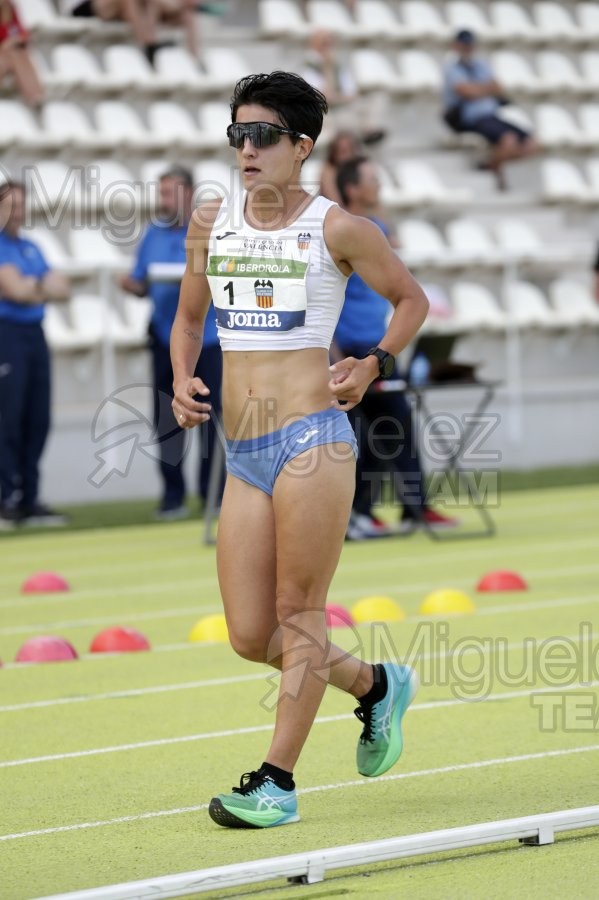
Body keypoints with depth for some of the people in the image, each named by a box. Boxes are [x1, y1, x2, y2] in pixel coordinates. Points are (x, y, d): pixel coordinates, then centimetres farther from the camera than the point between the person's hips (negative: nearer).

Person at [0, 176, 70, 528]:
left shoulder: (31, 248, 19)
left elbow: (62, 289, 12)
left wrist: (30, 288, -6)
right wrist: (45, 287, 4)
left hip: (34, 334, 7)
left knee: (37, 420, 5)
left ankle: (29, 500, 10)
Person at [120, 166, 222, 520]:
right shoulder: (154, 234, 10)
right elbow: (142, 285, 12)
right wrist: (131, 285, -10)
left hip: (207, 337, -4)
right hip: (166, 339, 4)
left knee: (212, 417, -1)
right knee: (167, 420, 3)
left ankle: (214, 495, 6)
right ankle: (173, 495, 9)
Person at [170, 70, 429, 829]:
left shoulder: (334, 229, -2)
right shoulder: (212, 222, 11)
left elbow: (411, 299, 10)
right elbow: (188, 318, 23)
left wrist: (373, 364, -2)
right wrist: (182, 380, 5)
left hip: (311, 436, -6)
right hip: (243, 456, 6)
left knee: (298, 612, -4)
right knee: (249, 636, 5)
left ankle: (277, 780, 4)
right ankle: (376, 685, 30)